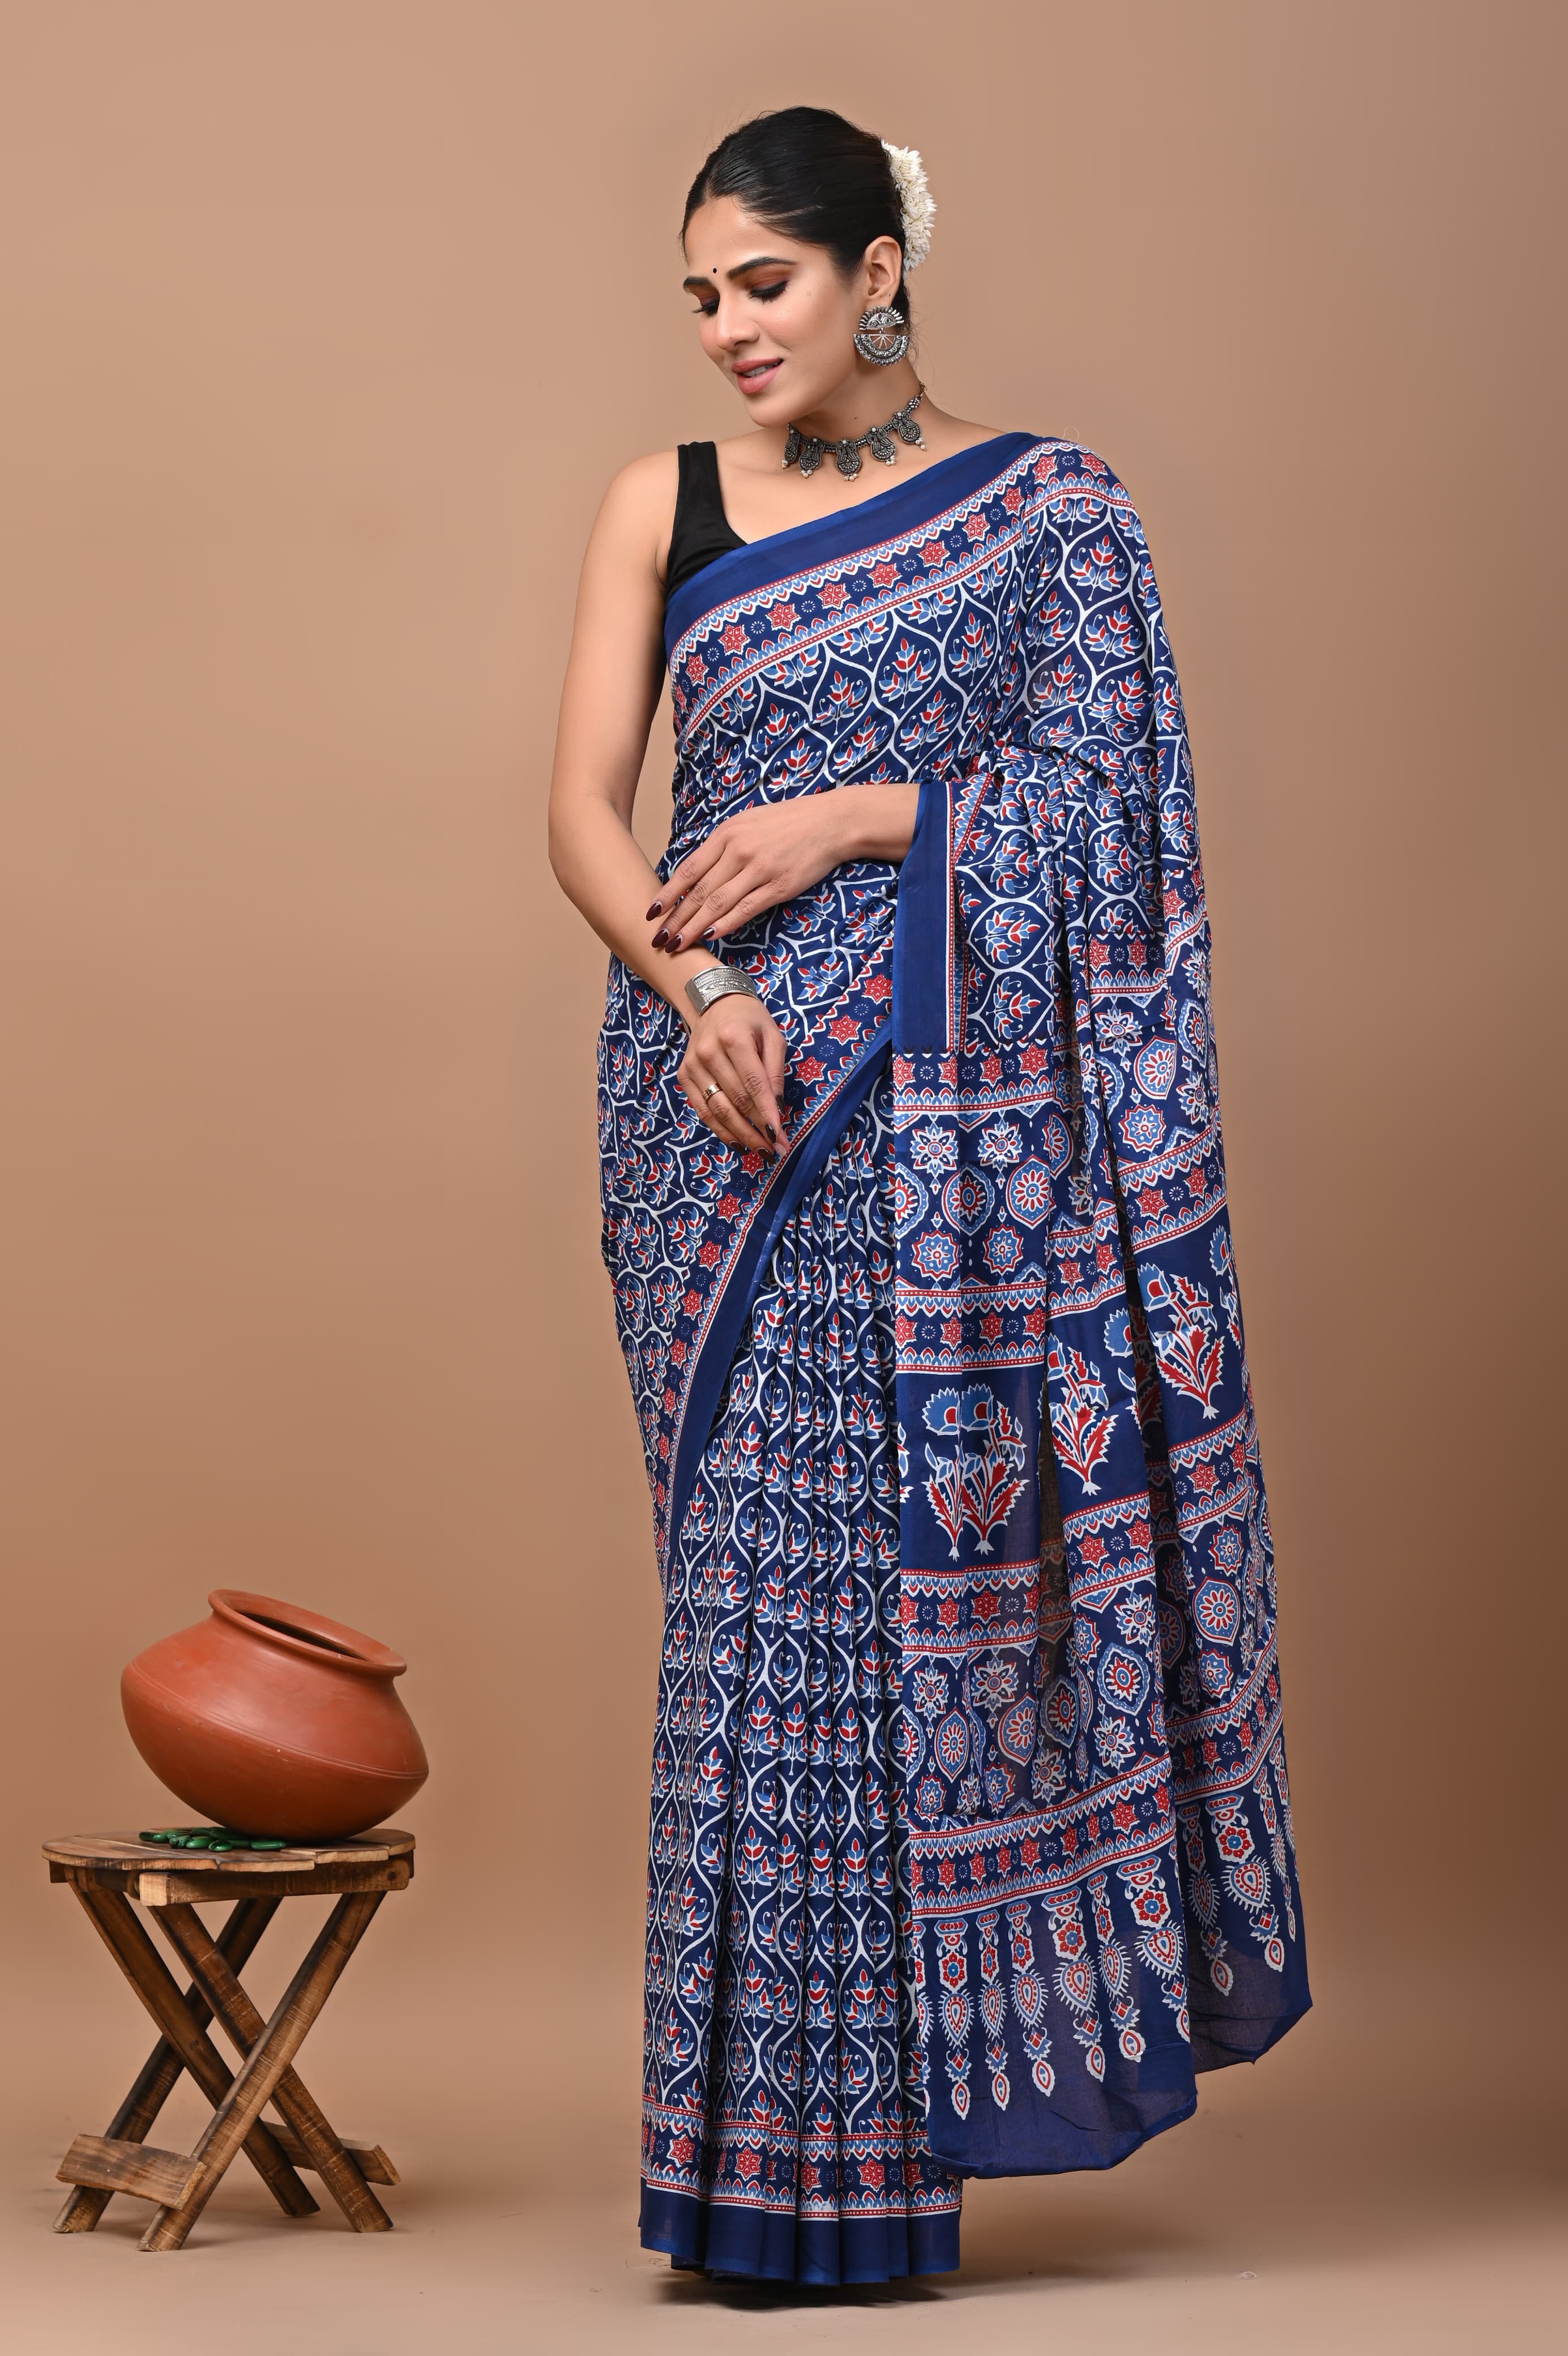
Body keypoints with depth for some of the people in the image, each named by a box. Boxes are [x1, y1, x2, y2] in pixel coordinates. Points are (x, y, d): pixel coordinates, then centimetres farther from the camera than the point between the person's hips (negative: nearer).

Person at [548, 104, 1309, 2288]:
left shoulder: (1044, 508, 5)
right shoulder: (664, 509, 11)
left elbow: (1098, 797, -3)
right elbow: (584, 813, 3)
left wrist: (847, 818, -12)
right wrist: (691, 988, -14)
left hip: (943, 1107, -2)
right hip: (727, 1111, 3)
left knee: (913, 1556, -4)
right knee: (764, 1576, 3)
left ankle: (844, 2137, 7)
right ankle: (787, 2140, 13)